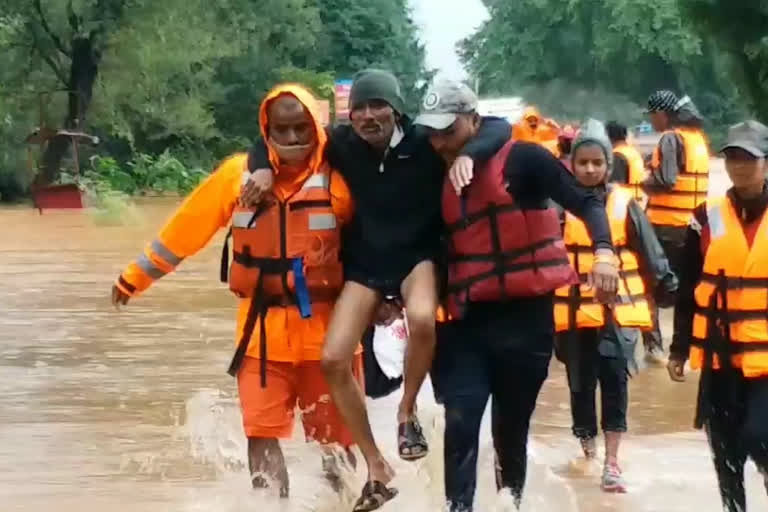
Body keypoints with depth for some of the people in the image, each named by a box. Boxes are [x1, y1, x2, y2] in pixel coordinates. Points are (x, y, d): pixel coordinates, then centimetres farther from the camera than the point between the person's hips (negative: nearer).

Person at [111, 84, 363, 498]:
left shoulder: (337, 178, -7)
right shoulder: (239, 173, -1)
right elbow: (188, 227, 6)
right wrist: (136, 276, 12)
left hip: (326, 326, -1)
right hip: (264, 328, 1)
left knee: (334, 436, 4)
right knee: (262, 431, -4)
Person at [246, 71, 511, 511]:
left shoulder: (425, 143, -15)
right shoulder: (343, 144, -9)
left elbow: (499, 128, -18)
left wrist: (467, 156, -36)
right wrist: (263, 169, -17)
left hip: (417, 256, -3)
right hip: (365, 264, 3)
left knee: (423, 319, -36)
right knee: (334, 360, -11)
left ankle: (408, 412, -6)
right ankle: (377, 469, 6)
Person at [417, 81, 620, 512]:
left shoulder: (523, 160, -7)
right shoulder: (442, 179, 9)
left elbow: (586, 202, -9)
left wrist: (604, 252, -26)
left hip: (526, 316, -3)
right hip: (470, 320, 3)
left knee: (511, 428, 9)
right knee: (460, 425, -12)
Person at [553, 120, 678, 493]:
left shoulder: (624, 204, 2)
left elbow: (650, 254, 8)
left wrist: (670, 290, 10)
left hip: (618, 308, -1)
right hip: (575, 311, 1)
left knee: (615, 378, -11)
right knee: (581, 382, 10)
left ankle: (611, 463, -9)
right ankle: (587, 443, 34)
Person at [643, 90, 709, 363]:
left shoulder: (671, 138, -13)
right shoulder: (697, 136, 12)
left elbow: (666, 180, -22)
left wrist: (643, 184, -5)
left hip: (666, 223, -7)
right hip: (692, 222, 8)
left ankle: (654, 345, -2)